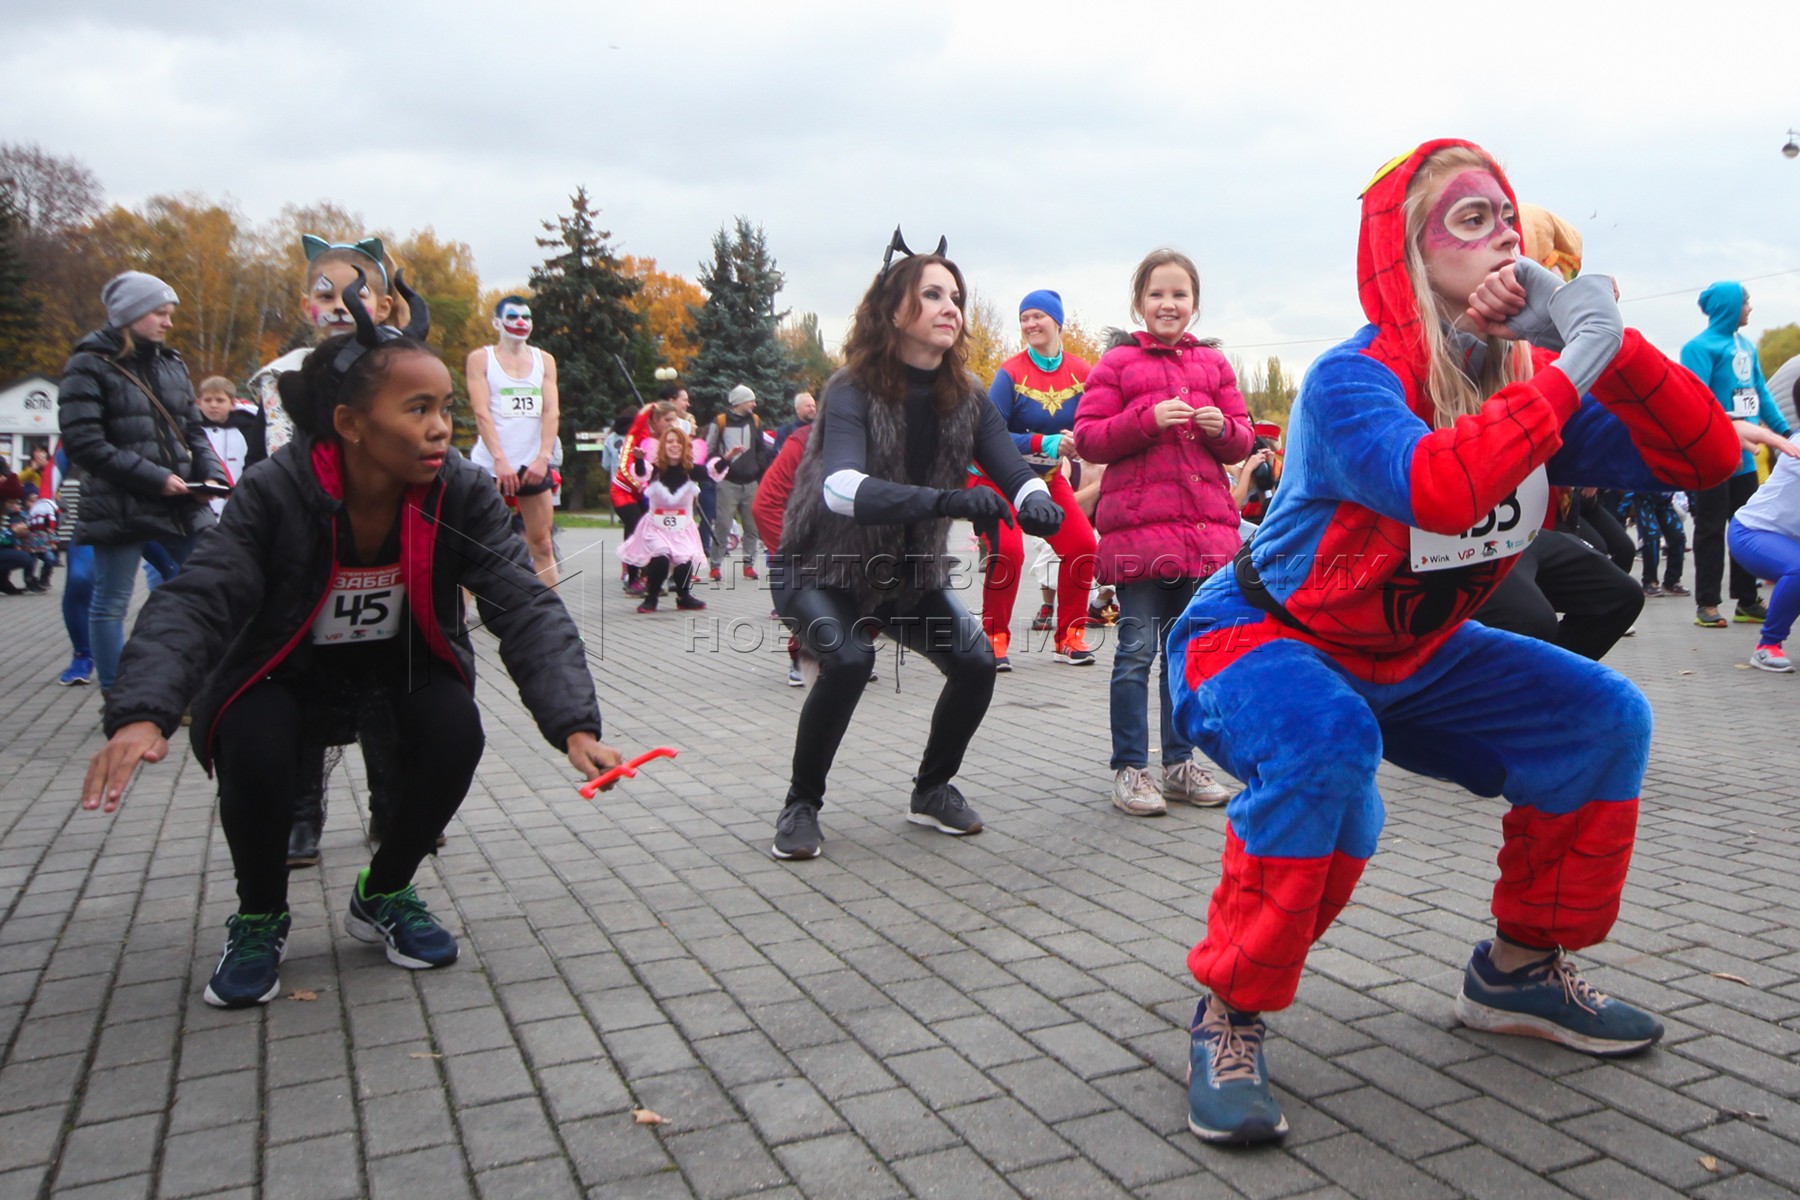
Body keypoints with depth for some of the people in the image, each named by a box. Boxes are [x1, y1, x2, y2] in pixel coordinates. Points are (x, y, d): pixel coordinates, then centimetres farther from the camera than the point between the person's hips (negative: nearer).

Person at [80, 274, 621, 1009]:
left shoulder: (463, 494, -21)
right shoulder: (275, 494, -25)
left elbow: (526, 606, -26)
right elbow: (194, 603, -29)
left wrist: (574, 724, -39)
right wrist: (143, 714, -48)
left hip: (403, 669, 2)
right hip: (286, 676, -1)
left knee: (455, 729, -25)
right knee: (256, 748, -30)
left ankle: (383, 896, 3)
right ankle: (260, 918, 2)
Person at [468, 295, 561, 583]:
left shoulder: (545, 360, 12)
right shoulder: (481, 358, 3)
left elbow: (552, 411, 2)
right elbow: (481, 412, -7)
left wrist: (543, 458, -12)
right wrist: (500, 461, -18)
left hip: (534, 464, 3)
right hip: (491, 465, -3)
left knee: (542, 543, 4)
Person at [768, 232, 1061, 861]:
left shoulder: (966, 398, -5)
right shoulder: (852, 391, -22)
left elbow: (1011, 466, -14)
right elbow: (841, 486, -40)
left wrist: (1036, 501, -39)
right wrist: (944, 501, -54)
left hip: (914, 573, 5)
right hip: (826, 571, -5)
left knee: (977, 662, -13)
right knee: (848, 659, -30)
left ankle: (934, 788, 14)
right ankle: (801, 804, -6)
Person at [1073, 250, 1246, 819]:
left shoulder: (1213, 364, 14)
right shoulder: (1117, 362, 3)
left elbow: (1243, 441, 17)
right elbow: (1088, 437, -4)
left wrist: (1222, 427, -5)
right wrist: (1148, 419, -16)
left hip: (1204, 526, 4)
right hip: (1138, 525, -4)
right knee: (1137, 650, -1)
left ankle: (1180, 762, 23)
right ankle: (1129, 769, 9)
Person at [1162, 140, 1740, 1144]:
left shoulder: (1536, 378, -4)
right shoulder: (1352, 382, -26)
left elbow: (1706, 459, -10)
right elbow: (1435, 488, -46)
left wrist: (1609, 345, -24)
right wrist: (1571, 367, -36)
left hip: (1410, 658, 7)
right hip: (1258, 639, -7)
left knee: (1605, 719, 0)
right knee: (1327, 745, -39)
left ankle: (1523, 968, 19)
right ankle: (1232, 1018, -18)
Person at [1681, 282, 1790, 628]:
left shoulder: (1746, 346, 14)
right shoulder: (1701, 348, -9)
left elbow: (1761, 393, 19)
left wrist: (1784, 431, 14)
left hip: (1744, 456, 8)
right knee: (1711, 529, -2)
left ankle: (1747, 600, 18)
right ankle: (1707, 604, 4)